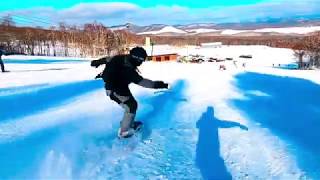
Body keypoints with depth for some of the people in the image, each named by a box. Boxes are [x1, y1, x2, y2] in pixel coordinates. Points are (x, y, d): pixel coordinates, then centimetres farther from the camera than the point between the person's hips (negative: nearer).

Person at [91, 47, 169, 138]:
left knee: (132, 103, 19)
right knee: (131, 107, 1)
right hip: (117, 92, -9)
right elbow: (142, 81, -35)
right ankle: (123, 131, 15)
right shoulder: (129, 70, -34)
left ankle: (130, 123, 38)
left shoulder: (122, 58, -8)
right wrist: (156, 84, -36)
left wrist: (97, 62, 25)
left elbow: (108, 59, 8)